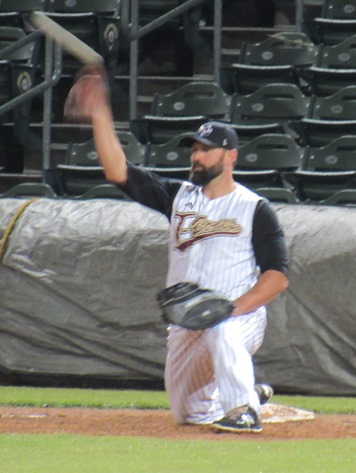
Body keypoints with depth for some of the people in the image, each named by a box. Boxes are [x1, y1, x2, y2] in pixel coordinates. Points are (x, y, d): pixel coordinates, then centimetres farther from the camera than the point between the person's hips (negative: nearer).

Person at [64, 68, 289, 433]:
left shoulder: (256, 210, -3)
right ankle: (250, 394, 36)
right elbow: (118, 171, 4)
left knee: (220, 331, -41)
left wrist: (234, 308, -24)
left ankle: (243, 409, -29)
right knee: (190, 413, 11)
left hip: (242, 318, -6)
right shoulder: (179, 197, 11)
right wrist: (99, 115, -5)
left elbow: (277, 276, -10)